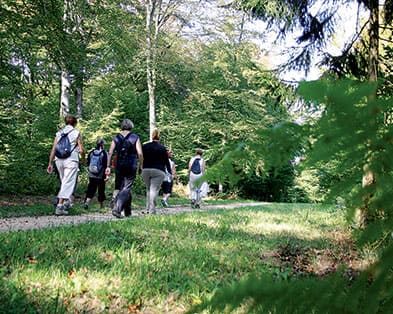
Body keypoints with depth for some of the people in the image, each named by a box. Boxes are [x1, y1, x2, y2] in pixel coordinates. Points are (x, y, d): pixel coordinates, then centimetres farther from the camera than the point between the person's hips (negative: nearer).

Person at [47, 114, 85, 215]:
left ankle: (67, 202, 26)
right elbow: (81, 150, -2)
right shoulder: (76, 133, 1)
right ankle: (60, 206, -15)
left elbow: (53, 149, 8)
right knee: (68, 183, -6)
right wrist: (83, 159, 16)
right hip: (71, 160, -5)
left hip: (59, 160, 5)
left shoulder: (59, 133, 12)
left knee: (64, 182, 20)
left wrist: (50, 163, 11)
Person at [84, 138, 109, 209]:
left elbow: (88, 164, 11)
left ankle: (87, 202, -15)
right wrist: (106, 175, -11)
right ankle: (101, 205, 22)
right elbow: (105, 165, -13)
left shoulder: (91, 153, 4)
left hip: (91, 176, 3)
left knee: (91, 190, 6)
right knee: (101, 190, 11)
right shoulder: (104, 153, -10)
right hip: (101, 176, -3)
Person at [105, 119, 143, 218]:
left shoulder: (116, 138, 6)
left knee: (122, 188, 15)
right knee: (126, 189, -4)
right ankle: (117, 209, -22)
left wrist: (108, 166, 1)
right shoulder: (135, 138, -1)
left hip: (119, 167, 3)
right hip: (131, 167, -3)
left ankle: (128, 212, 23)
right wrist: (141, 166, 2)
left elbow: (110, 153, -1)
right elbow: (140, 153, -7)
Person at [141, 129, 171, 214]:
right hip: (158, 171, -3)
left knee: (148, 190, 15)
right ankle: (152, 210, -14)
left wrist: (140, 170, 16)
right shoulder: (162, 147, 1)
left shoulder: (145, 146, 9)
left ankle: (148, 209, 10)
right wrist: (170, 172, 12)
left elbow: (141, 159, 10)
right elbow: (166, 161, 3)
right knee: (154, 190, -7)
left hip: (146, 170, 3)